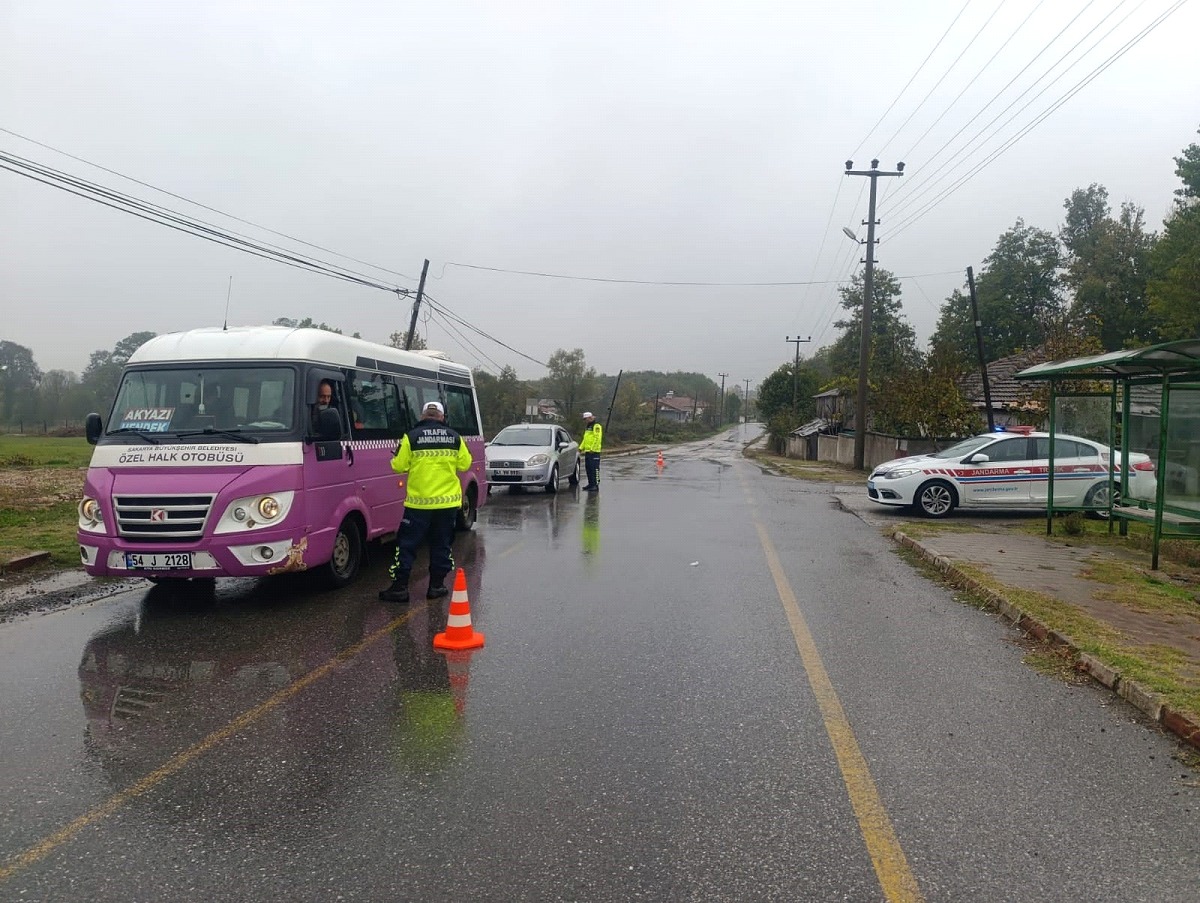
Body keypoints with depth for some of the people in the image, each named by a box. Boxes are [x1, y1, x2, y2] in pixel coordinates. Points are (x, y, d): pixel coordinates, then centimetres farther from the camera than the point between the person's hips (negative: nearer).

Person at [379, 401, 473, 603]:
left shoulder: (411, 437, -6)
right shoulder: (455, 437, 1)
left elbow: (398, 466, -4)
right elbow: (465, 464, 7)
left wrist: (405, 460, 17)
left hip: (419, 502, -2)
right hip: (448, 501, 2)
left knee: (407, 544, 6)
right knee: (441, 544, 12)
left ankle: (399, 587, 4)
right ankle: (436, 586, 15)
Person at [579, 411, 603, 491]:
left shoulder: (596, 426, -8)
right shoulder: (587, 427, 22)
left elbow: (597, 439, -18)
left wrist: (593, 449, -22)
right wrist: (581, 448, 16)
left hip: (594, 452, -10)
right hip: (587, 451, 10)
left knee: (594, 468, -10)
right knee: (588, 468, 11)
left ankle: (596, 485, -10)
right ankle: (591, 484, 19)